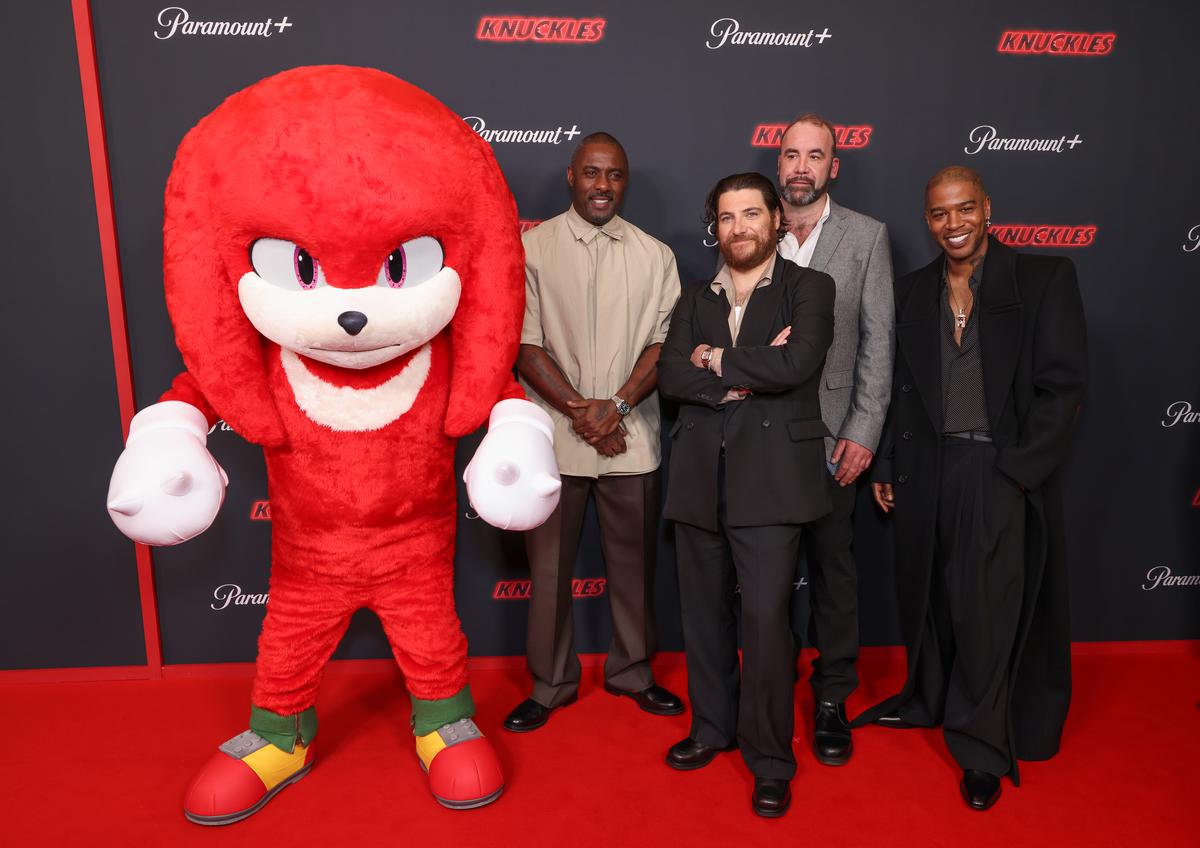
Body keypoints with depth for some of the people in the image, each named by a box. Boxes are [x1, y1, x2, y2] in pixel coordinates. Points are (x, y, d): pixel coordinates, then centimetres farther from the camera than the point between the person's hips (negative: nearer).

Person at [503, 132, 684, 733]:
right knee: (549, 566, 7)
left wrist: (617, 405, -12)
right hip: (554, 436, -2)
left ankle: (630, 671, 32)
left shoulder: (654, 255, 7)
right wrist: (580, 412, -12)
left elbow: (663, 342, 2)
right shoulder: (531, 249, 0)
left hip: (631, 437, 2)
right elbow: (524, 345, -5)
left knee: (632, 560, 12)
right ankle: (550, 684, 26)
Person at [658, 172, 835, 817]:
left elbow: (797, 363, -15)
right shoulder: (695, 298, 15)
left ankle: (771, 760, 13)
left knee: (765, 615, -6)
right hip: (699, 478, 5)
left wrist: (716, 360, -5)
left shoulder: (808, 287, 4)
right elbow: (670, 375, 0)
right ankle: (713, 727, 33)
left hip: (770, 477, -4)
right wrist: (750, 372, -11)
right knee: (704, 612, 13)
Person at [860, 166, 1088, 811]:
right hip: (925, 469, 4)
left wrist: (1016, 470, -13)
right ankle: (926, 699, 39)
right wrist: (886, 465, 7)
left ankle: (982, 749, 19)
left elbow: (1062, 388, -8)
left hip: (1003, 473, -4)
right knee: (927, 594, 16)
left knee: (987, 609, 1)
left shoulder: (1044, 280, -3)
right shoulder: (912, 292, 10)